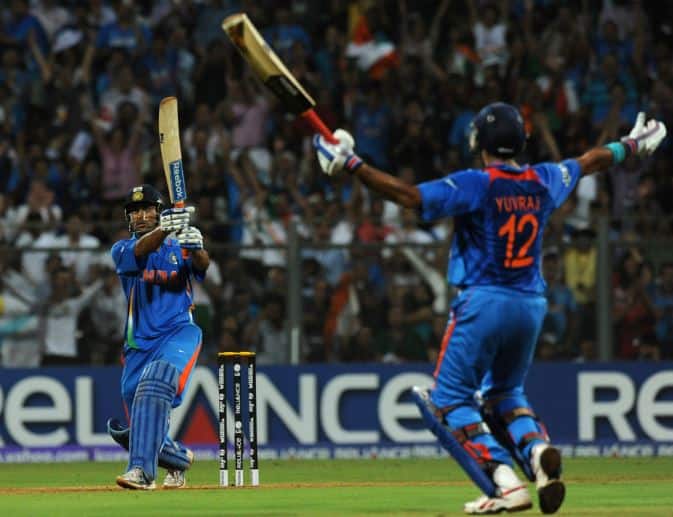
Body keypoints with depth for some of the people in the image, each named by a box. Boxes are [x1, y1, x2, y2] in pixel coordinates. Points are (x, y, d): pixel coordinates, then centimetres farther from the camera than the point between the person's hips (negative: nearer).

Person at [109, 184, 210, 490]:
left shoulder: (179, 246, 7)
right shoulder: (122, 250, 6)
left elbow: (202, 266, -15)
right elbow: (140, 251, -18)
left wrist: (196, 248, -39)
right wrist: (164, 229, -39)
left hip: (179, 333, -3)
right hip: (140, 344, 3)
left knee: (156, 382, -33)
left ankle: (142, 470, -41)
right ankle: (179, 459, 36)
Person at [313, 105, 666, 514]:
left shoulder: (475, 185, -10)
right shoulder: (543, 181, 8)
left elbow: (411, 196, -21)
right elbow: (589, 162, 27)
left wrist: (350, 165, -20)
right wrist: (631, 146, 45)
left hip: (484, 303, -6)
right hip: (532, 306, 6)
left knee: (450, 399, 1)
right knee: (505, 393, 24)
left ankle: (506, 484, -16)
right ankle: (538, 448, -9)